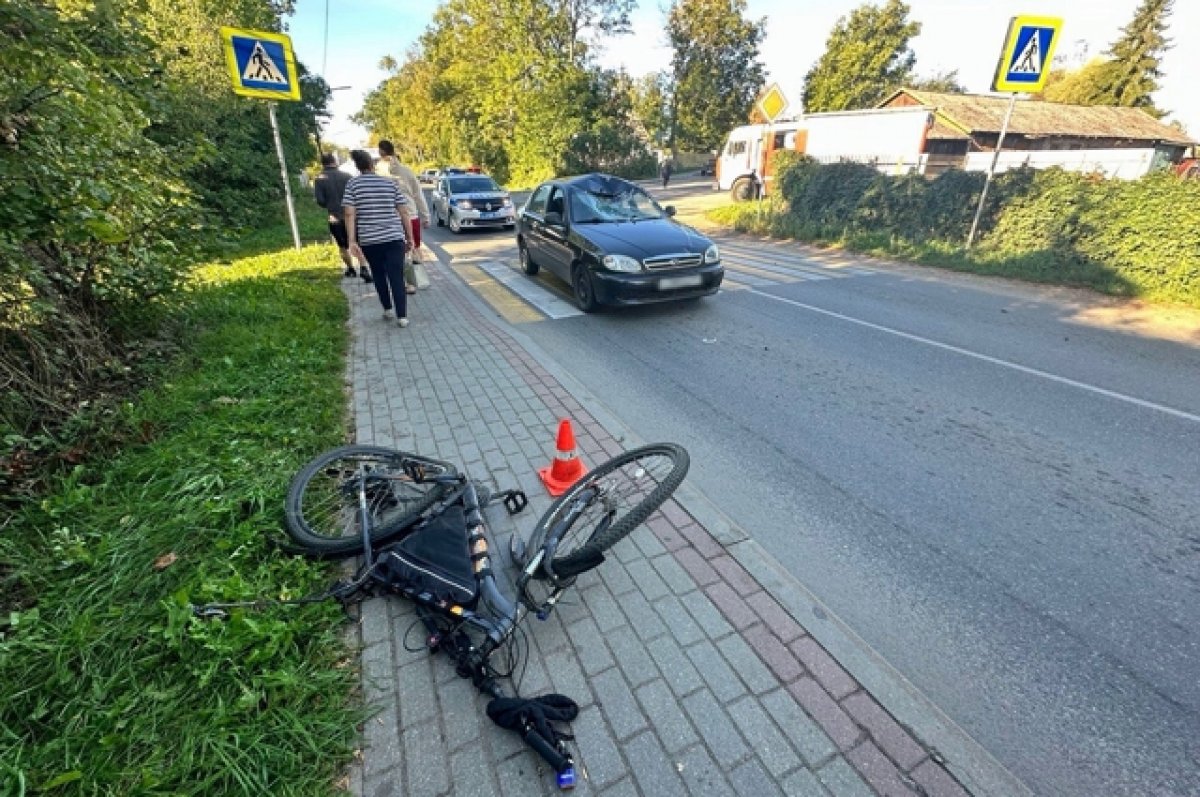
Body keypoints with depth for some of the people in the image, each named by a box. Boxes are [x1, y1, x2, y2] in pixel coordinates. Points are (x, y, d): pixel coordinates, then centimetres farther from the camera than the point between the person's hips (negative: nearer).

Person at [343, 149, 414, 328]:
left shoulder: (352, 184, 2)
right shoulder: (390, 183, 5)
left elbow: (350, 214, -7)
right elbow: (404, 213, 3)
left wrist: (352, 241, -7)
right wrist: (409, 238, 9)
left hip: (369, 241, 1)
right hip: (394, 238, 0)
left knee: (379, 276, 19)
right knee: (397, 277, -1)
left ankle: (388, 310, 25)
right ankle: (402, 316, -6)